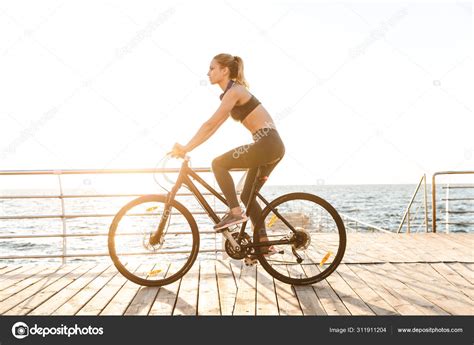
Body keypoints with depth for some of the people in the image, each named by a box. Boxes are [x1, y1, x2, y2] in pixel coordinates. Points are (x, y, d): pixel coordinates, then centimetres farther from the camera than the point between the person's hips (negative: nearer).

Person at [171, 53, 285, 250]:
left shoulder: (234, 92, -11)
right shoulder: (232, 92, 18)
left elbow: (210, 124, -19)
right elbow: (212, 128, 17)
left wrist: (185, 148, -17)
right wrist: (187, 148, 11)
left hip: (267, 143, -10)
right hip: (272, 145, 10)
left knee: (219, 164, -11)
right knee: (247, 195, 13)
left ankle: (235, 212, -8)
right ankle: (264, 243, 18)